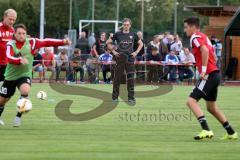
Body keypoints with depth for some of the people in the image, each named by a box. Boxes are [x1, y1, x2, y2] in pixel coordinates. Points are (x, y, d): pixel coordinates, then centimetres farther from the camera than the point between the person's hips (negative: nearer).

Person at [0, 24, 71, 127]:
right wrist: (20, 60, -50)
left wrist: (62, 42, -14)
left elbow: (46, 42, -4)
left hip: (24, 75, -1)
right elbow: (9, 58, -31)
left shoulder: (31, 42, -8)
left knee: (25, 91, -32)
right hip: (10, 76, 1)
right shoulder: (10, 45, -13)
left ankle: (18, 117, -18)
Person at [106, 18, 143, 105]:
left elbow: (141, 44, 18)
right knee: (117, 78, 3)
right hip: (120, 58, -1)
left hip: (130, 58, 1)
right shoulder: (118, 34, 1)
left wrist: (136, 52, 5)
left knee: (131, 78, -2)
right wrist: (113, 51, -1)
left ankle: (131, 98, 3)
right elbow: (108, 42, 8)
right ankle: (115, 97, 12)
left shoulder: (133, 35, 5)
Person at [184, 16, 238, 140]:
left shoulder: (195, 37, -8)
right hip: (215, 73, 10)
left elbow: (205, 50, -25)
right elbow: (213, 56, 24)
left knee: (191, 101, -14)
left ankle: (206, 130, -25)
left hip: (209, 75, -10)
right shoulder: (204, 37, 20)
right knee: (211, 107, 19)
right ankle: (231, 133, 24)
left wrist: (204, 69, -23)